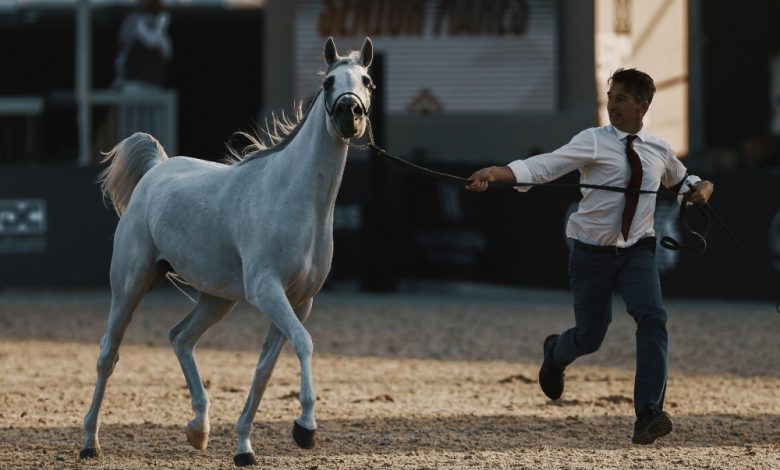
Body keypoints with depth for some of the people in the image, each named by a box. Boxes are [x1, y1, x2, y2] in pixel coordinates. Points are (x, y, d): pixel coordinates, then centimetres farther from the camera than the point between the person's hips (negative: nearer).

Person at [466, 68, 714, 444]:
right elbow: (548, 165, -25)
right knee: (590, 336, 8)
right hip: (593, 253, -2)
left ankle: (648, 414, -23)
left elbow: (681, 181, 25)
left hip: (637, 251, 2)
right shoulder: (594, 141, -9)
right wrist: (494, 173, -41)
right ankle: (555, 353, 48)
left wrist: (702, 188, 1)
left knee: (653, 318, -23)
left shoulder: (658, 150, 4)